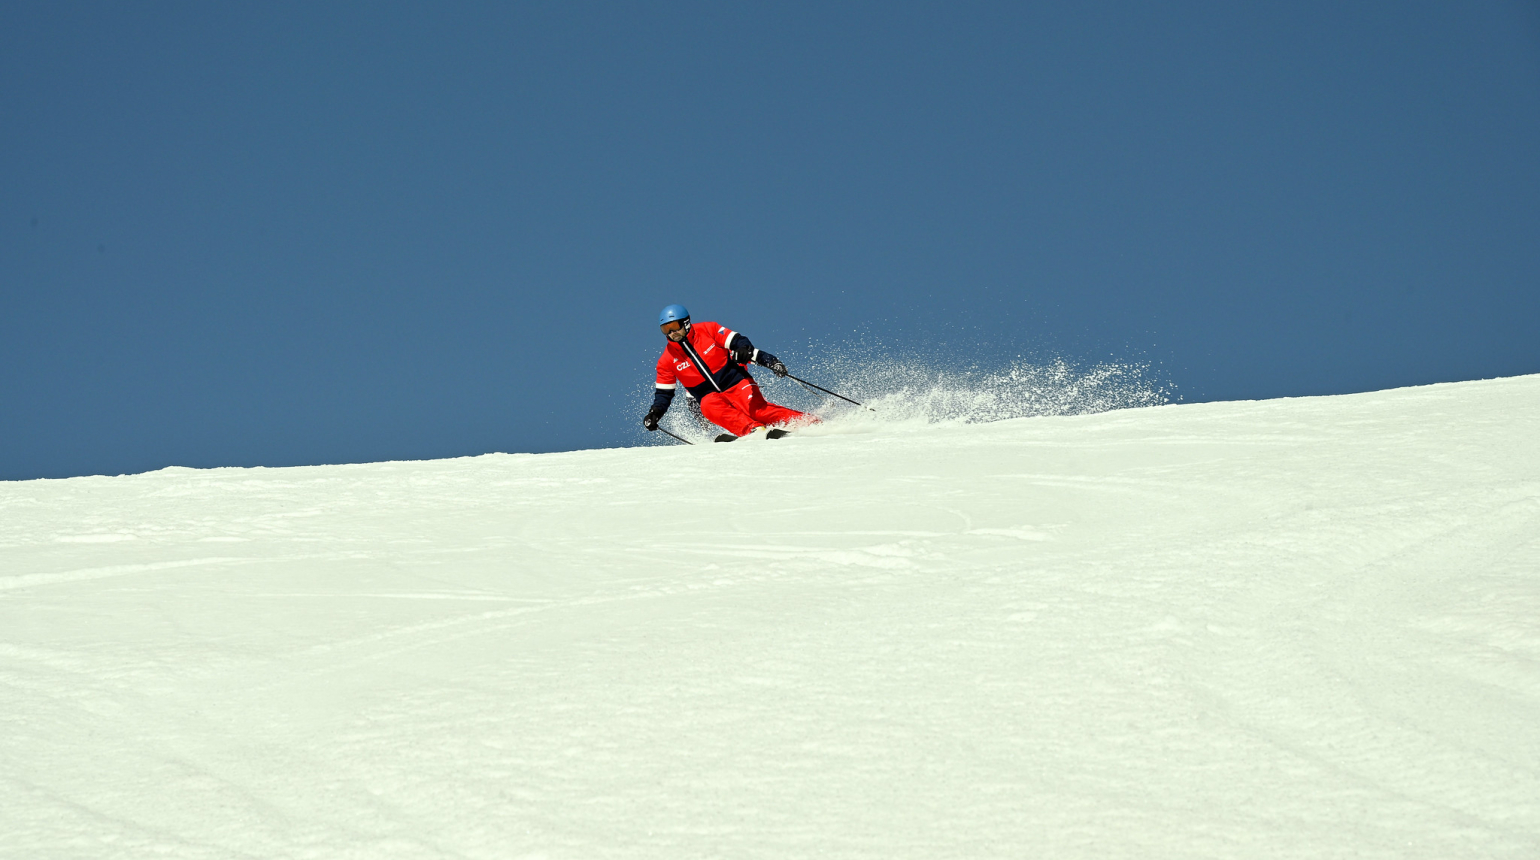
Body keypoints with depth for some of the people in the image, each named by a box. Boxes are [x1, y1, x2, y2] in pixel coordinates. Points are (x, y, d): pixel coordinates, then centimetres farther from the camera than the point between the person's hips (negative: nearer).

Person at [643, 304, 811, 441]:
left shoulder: (709, 330, -5)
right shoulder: (667, 361, 2)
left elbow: (739, 343, -7)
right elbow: (664, 393, 9)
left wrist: (768, 360, -20)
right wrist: (654, 414, -8)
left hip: (736, 382, -2)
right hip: (711, 396, 2)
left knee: (756, 409, -29)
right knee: (710, 407, -34)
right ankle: (754, 430, -50)